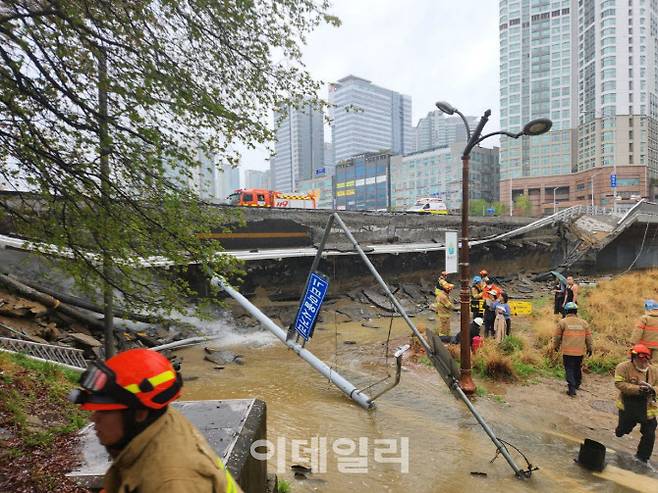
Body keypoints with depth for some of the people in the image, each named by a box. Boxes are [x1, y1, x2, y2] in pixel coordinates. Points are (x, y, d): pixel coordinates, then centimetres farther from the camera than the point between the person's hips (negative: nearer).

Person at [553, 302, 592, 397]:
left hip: (567, 351, -4)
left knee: (569, 369, 1)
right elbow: (588, 337, 11)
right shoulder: (583, 323, 4)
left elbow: (557, 336, 0)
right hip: (580, 351, 4)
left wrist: (555, 346, 16)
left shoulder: (562, 322, -5)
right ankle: (577, 384, 39)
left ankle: (572, 390, -3)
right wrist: (589, 348, 24)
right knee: (577, 368, 22)